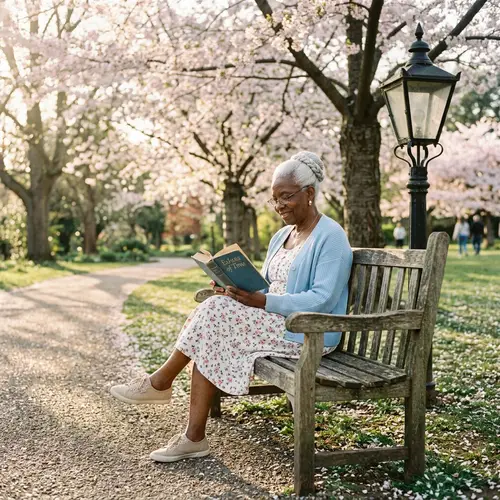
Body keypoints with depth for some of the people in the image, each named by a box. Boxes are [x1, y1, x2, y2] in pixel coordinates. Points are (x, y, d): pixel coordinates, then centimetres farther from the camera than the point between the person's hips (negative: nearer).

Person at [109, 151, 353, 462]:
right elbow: (265, 285, 18)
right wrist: (238, 289, -5)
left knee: (217, 313, -21)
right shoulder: (282, 236, 18)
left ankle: (160, 382, -3)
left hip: (306, 333, -8)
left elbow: (323, 300, -20)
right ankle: (194, 437, -15)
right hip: (273, 322, 8)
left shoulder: (331, 237, -10)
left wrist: (262, 301, -26)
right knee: (210, 340, -16)